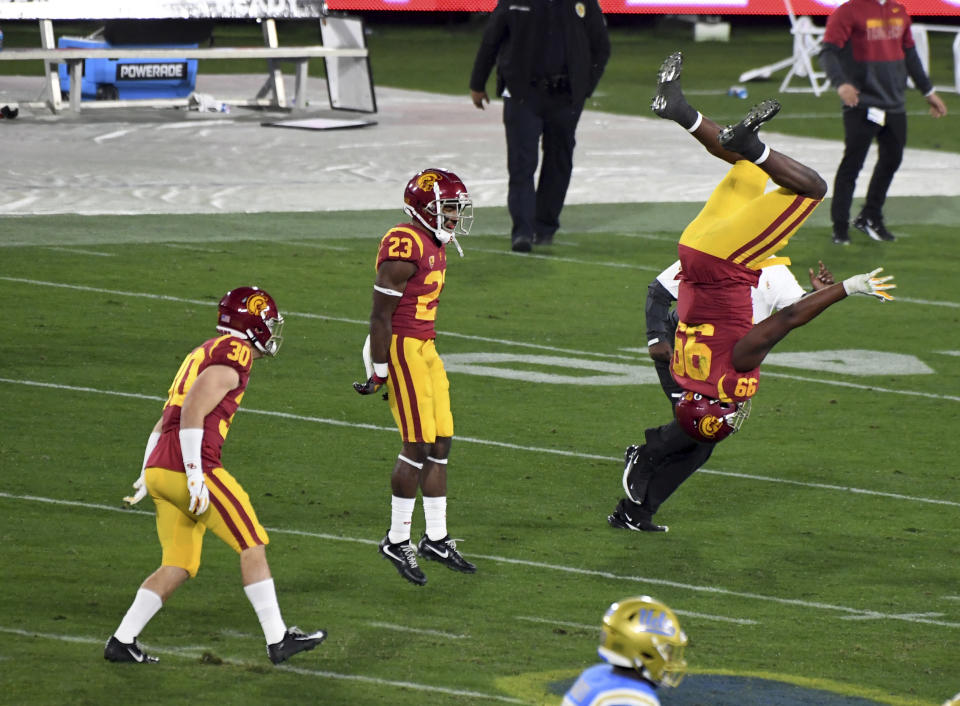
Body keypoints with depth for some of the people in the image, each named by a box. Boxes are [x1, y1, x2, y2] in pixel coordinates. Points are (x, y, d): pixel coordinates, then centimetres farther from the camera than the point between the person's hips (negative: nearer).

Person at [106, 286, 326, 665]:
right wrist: (196, 477, -19)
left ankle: (122, 641, 9)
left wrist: (146, 477, 26)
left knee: (179, 567, 13)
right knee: (253, 546, 2)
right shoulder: (234, 353, -6)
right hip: (192, 467, -9)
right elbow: (193, 413, -17)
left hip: (158, 468, 9)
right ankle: (277, 640, 6)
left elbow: (164, 422, 25)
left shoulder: (202, 354, 24)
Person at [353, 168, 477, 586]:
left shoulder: (435, 245, 13)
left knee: (441, 443, 10)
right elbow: (380, 316, -16)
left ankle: (435, 539, 18)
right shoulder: (405, 247, -18)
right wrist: (380, 371, -15)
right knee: (418, 445, -8)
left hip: (425, 349, 10)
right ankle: (397, 541, 1)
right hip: (401, 349, -10)